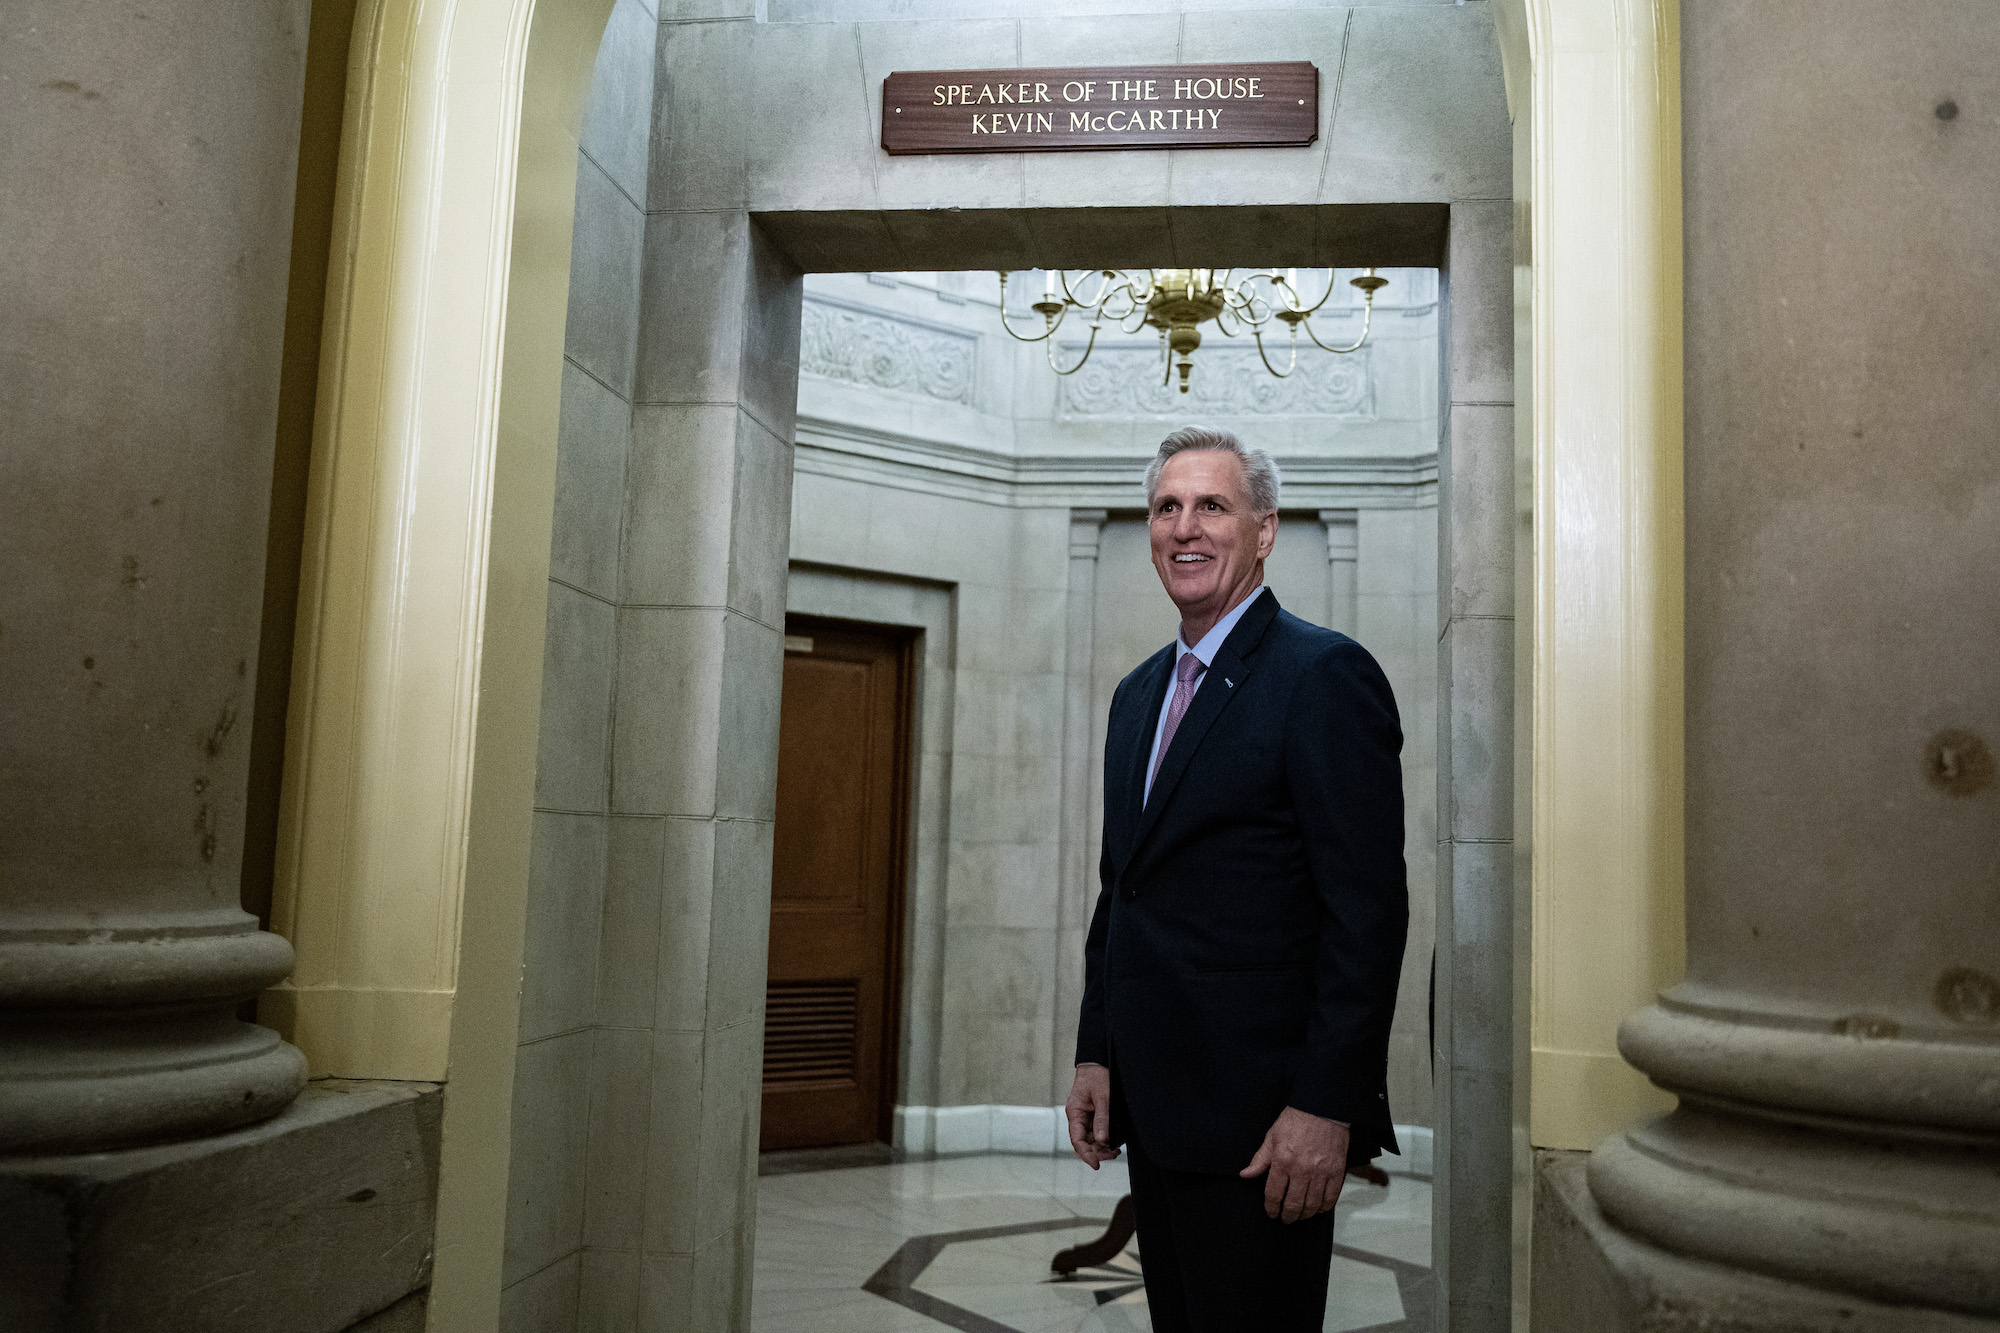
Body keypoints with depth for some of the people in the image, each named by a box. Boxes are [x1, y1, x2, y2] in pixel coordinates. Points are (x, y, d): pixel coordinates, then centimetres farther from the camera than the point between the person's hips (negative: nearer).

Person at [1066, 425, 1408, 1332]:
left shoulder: (1326, 675, -11)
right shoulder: (1137, 694, 14)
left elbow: (1368, 908, -16)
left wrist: (1326, 1105, -19)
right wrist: (1097, 1054, 12)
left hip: (1260, 1119, -7)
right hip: (1152, 1105, 8)